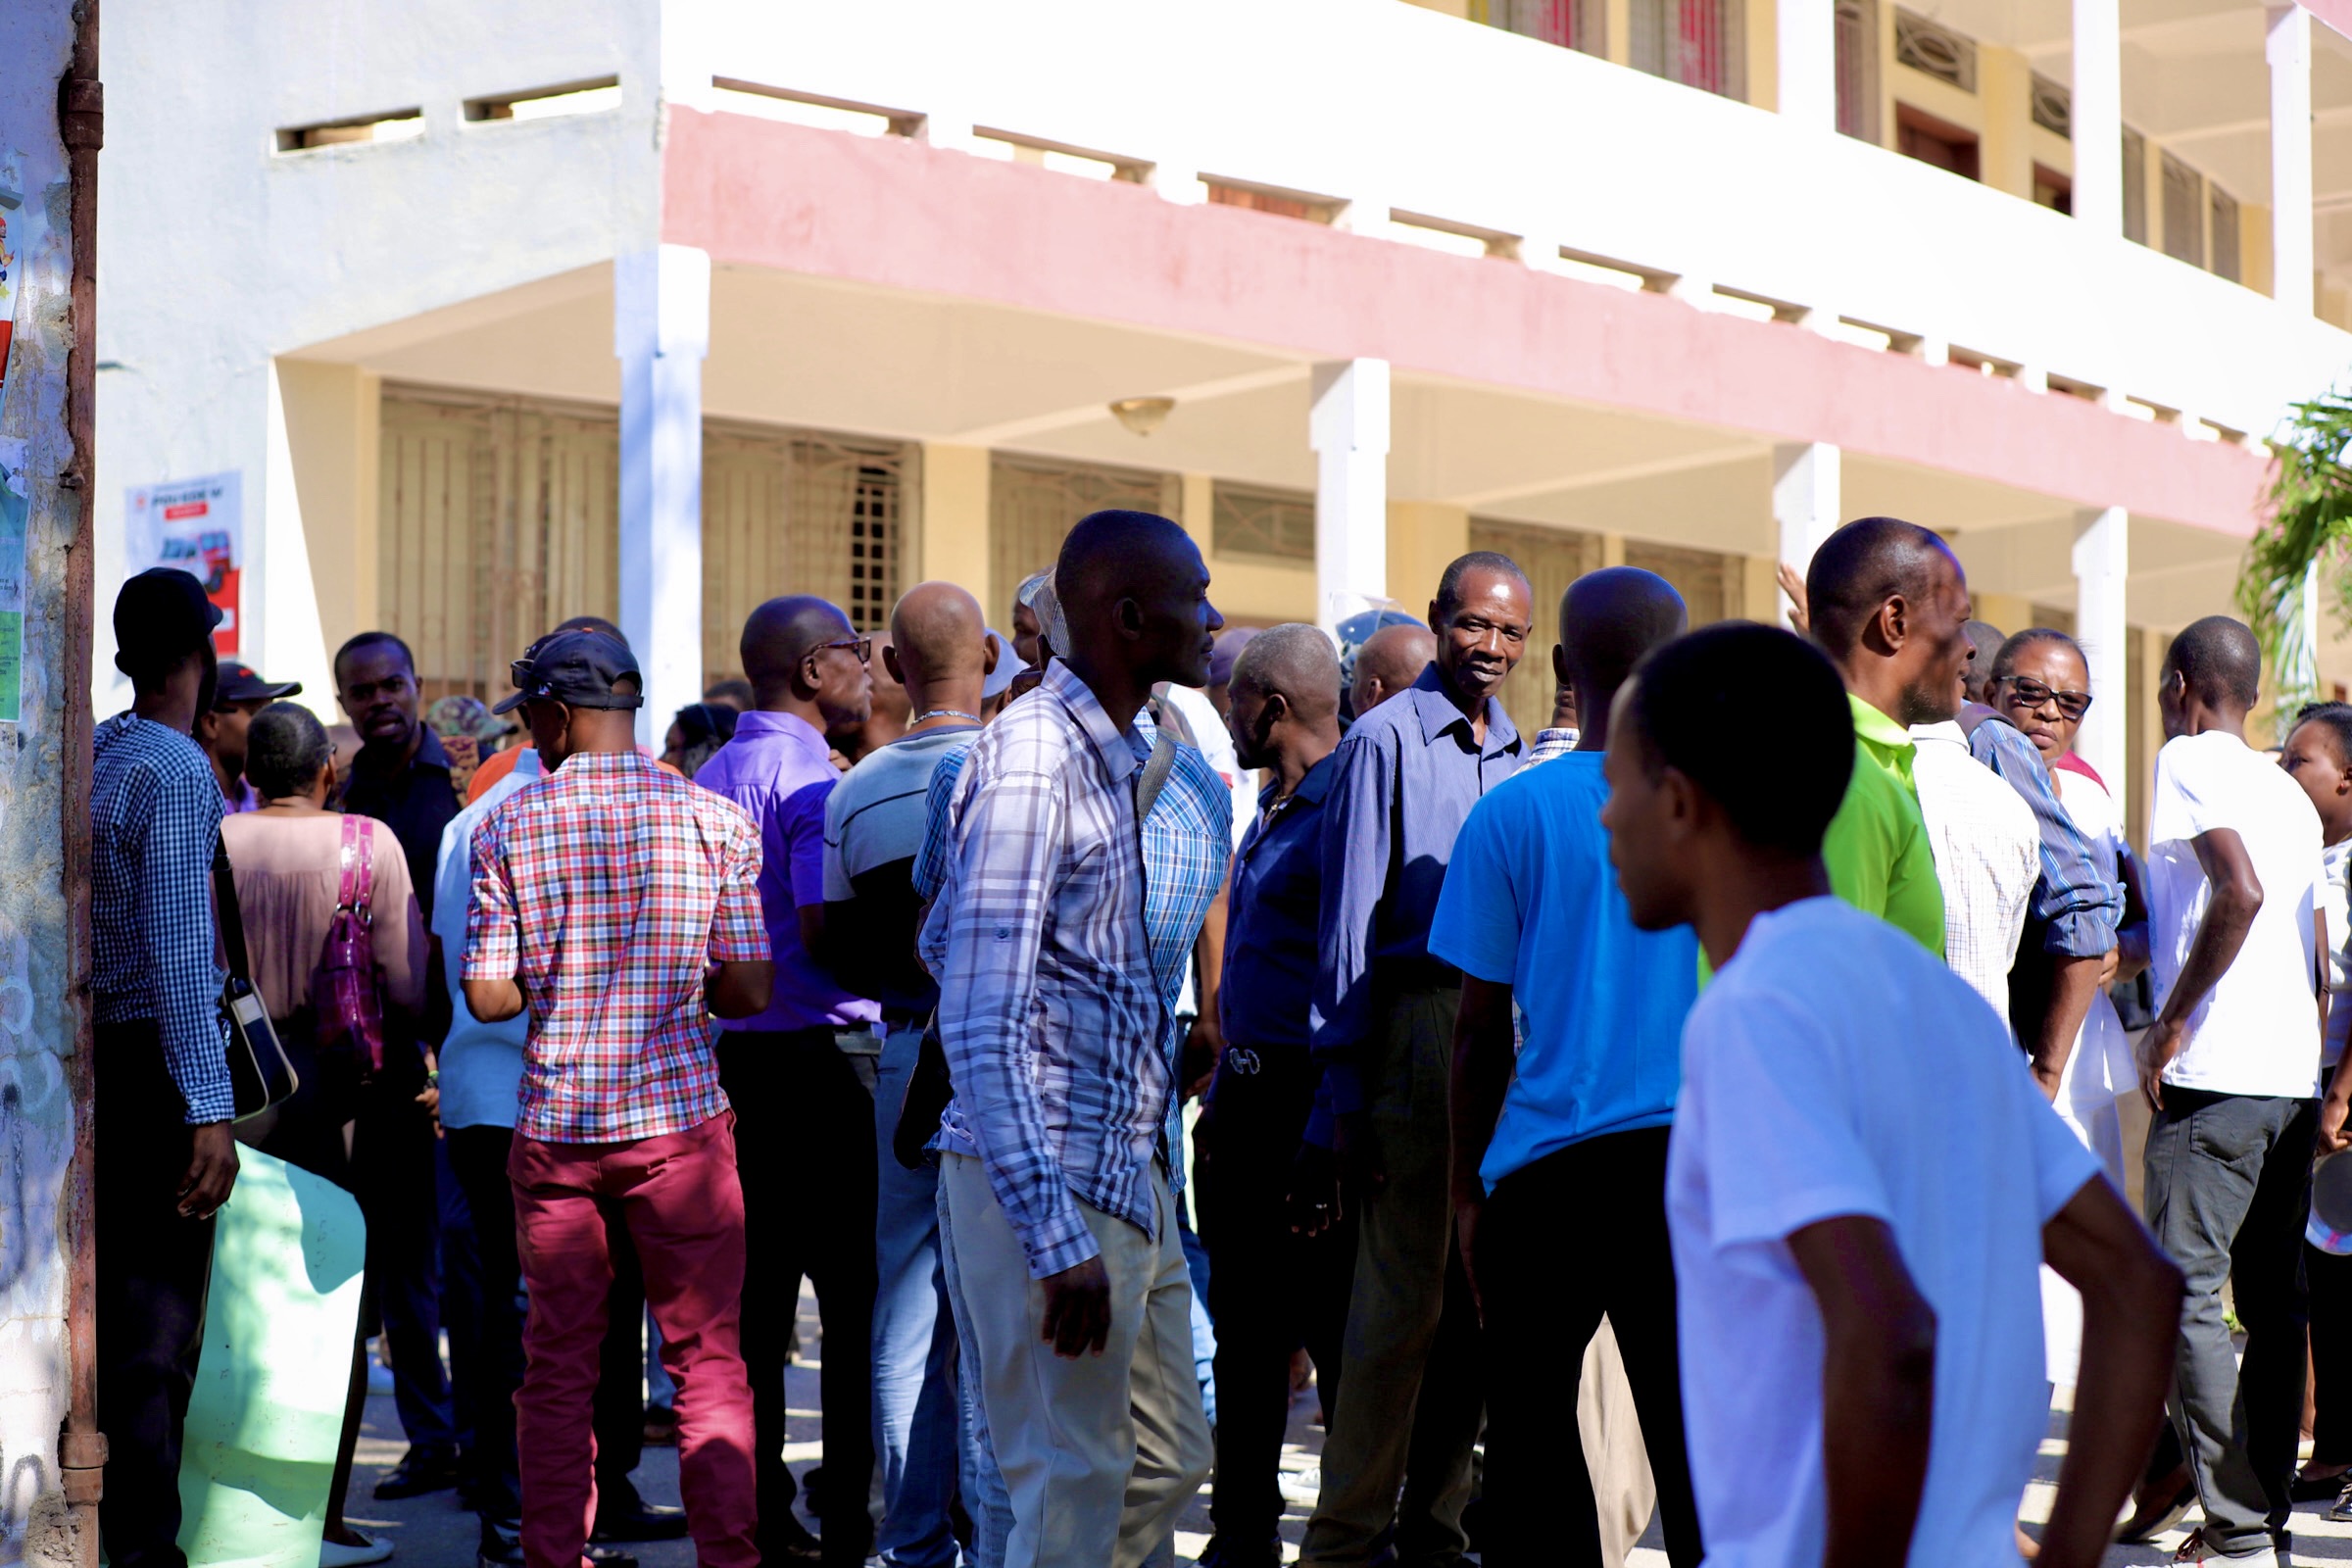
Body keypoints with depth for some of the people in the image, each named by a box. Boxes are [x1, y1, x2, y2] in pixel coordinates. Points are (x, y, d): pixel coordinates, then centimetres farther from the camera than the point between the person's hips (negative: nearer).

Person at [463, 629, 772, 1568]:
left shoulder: (507, 830, -1)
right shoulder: (715, 821, -2)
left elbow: (487, 997, -3)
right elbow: (749, 990, -3)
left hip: (552, 1127, 1)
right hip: (678, 1120, -1)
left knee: (558, 1365, 11)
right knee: (707, 1359, 6)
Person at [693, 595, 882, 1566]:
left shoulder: (707, 780, 13)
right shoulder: (813, 780, -13)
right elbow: (823, 931, -22)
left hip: (727, 1058, 8)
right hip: (821, 1058, -8)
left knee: (753, 1299, 10)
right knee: (858, 1302, -1)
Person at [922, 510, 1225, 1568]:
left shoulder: (1123, 759, 13)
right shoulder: (1033, 756, -17)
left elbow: (942, 944, 21)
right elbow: (981, 1026, -22)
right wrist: (1056, 1239, -25)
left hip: (1129, 1176, 10)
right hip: (1047, 1185, -10)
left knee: (1168, 1462, 16)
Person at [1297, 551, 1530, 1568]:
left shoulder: (1516, 755, 16)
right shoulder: (1386, 740, -2)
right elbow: (1350, 921, -5)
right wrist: (1343, 1087, -9)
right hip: (1416, 1020, -6)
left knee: (1478, 1293, 8)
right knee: (1403, 1297, -6)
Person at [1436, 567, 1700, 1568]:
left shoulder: (1513, 815, -2)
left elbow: (1481, 1033, 1)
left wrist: (1467, 1190, 10)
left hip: (1553, 1163, -1)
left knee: (1531, 1422, 11)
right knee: (1694, 1430, 7)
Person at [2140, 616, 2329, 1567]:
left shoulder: (2188, 760, -5)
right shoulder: (2287, 790, 18)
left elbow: (2241, 892, -21)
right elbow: (2312, 951, 20)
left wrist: (2172, 1025, -15)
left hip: (2214, 1079, -8)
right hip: (2294, 1075, 8)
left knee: (2185, 1298, -7)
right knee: (2273, 1303, 10)